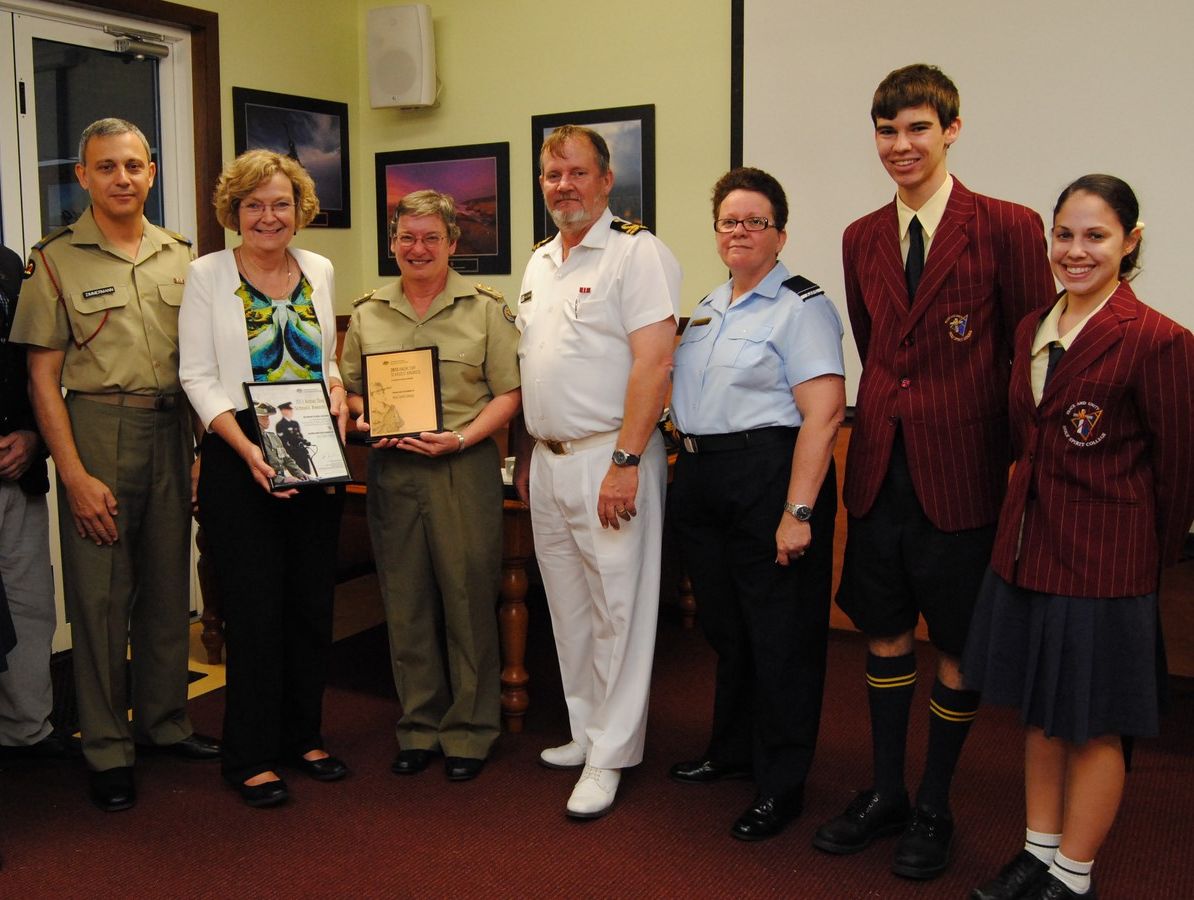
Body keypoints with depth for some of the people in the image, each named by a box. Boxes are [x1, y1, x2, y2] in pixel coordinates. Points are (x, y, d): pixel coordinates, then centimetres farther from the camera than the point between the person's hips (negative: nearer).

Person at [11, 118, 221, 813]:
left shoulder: (180, 255, 10)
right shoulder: (56, 260, -2)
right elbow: (43, 376, -5)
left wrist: (202, 450, 7)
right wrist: (75, 475, -12)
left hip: (172, 429, 4)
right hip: (97, 428, -4)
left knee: (170, 583, 11)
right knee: (100, 592, 1)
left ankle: (166, 721, 27)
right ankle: (109, 749, 13)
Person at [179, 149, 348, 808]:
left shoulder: (319, 271, 10)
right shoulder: (207, 274, -2)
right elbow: (199, 378, -7)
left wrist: (338, 397, -3)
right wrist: (246, 446, -20)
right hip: (240, 462, -4)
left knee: (313, 602, 9)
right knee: (255, 609, -1)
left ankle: (303, 734, 26)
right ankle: (251, 755, 13)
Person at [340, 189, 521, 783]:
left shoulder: (485, 309, 1)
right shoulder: (367, 313, 12)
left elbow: (509, 393, -2)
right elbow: (349, 389, 17)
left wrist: (461, 438, -15)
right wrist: (366, 421, -4)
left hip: (465, 467, -3)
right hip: (391, 471, 3)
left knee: (468, 599, 2)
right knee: (405, 603, 9)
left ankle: (469, 731, 16)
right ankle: (419, 727, 23)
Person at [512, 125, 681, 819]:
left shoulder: (637, 252, -9)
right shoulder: (541, 261, 17)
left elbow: (654, 361, -17)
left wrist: (625, 462, -21)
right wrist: (526, 452, 18)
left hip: (609, 458, -8)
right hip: (549, 461, 8)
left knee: (618, 610, -1)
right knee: (569, 610, 15)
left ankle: (610, 756, 9)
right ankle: (587, 732, 28)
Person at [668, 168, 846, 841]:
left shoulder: (802, 306, -9)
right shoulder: (708, 308, 16)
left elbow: (824, 413, -18)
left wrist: (797, 513, -23)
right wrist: (689, 474, 15)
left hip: (769, 476, -8)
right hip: (703, 481, 8)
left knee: (781, 634, 1)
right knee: (725, 625, 18)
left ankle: (783, 784, 15)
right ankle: (732, 749, 36)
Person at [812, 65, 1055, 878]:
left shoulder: (1008, 227, -7)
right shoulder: (862, 239, 9)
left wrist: (1025, 462, -6)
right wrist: (882, 425, 12)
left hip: (961, 474, -5)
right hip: (880, 469, 5)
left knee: (957, 645, 8)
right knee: (885, 631, 14)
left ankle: (935, 809, 26)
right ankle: (885, 793, 31)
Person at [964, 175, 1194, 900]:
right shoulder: (1033, 329, 6)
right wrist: (1029, 523, 14)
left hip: (1104, 562, -7)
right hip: (1028, 551, 7)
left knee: (1093, 725, 8)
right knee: (1041, 713, 17)